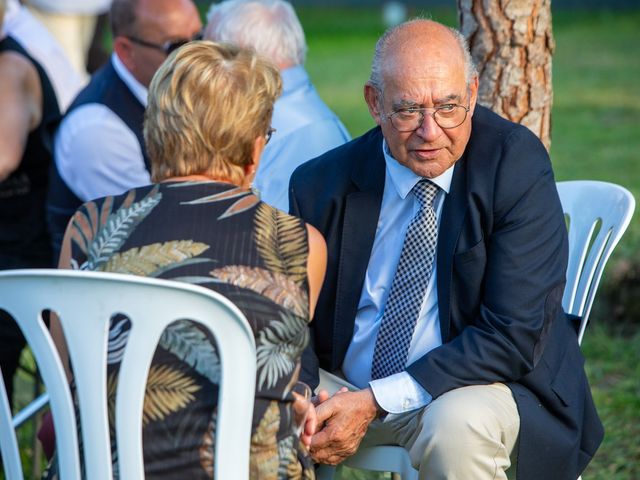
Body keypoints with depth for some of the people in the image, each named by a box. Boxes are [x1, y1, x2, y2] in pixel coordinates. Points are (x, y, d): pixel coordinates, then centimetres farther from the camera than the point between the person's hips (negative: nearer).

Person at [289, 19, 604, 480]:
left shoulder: (519, 167, -14)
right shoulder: (321, 184, -4)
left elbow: (512, 337, -19)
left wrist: (376, 403, -24)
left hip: (475, 388, -2)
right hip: (342, 388, 3)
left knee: (458, 426, -35)